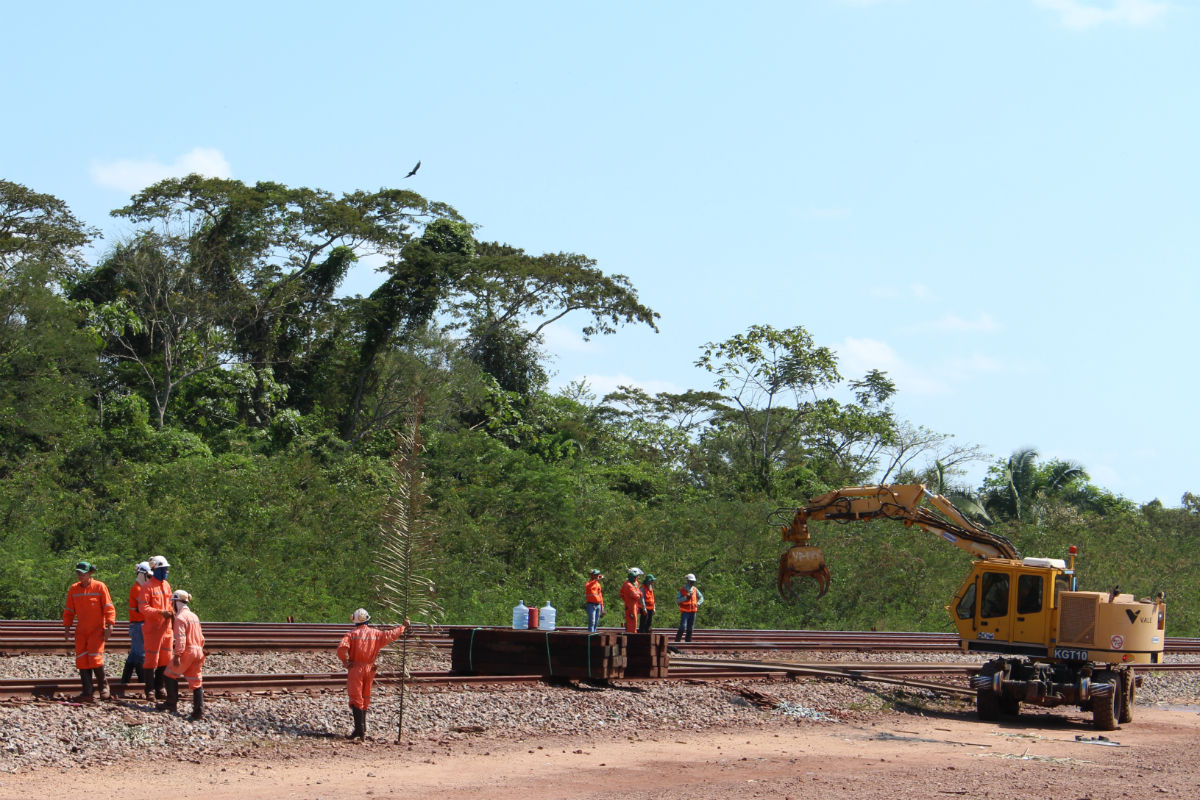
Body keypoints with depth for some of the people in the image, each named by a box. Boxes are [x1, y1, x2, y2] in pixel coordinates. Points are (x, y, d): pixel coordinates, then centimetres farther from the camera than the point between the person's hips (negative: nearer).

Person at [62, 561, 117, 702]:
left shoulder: (100, 587, -5)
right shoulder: (73, 589, 8)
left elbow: (109, 608, -5)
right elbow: (69, 610, 15)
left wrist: (109, 626, -13)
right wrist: (66, 627, 6)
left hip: (97, 630, -4)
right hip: (81, 632, 5)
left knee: (95, 657, -14)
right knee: (81, 660, -2)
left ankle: (103, 684, 10)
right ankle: (88, 693, 1)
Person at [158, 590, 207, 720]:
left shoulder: (180, 618, -10)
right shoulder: (194, 616, 17)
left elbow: (180, 638, -19)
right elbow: (201, 637, 21)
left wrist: (177, 655, -20)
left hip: (186, 652, -8)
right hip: (198, 651, 8)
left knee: (170, 675, 10)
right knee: (196, 682, 7)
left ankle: (172, 703, 15)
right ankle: (198, 712, 3)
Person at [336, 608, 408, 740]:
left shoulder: (352, 634, -6)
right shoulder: (376, 633, 3)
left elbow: (342, 647, -19)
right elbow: (391, 635, 5)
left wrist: (345, 662, -5)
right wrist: (403, 627, 19)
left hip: (355, 669, -4)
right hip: (369, 669, 4)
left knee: (356, 698, -4)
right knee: (365, 699, 15)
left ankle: (359, 729, -16)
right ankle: (362, 730, 21)